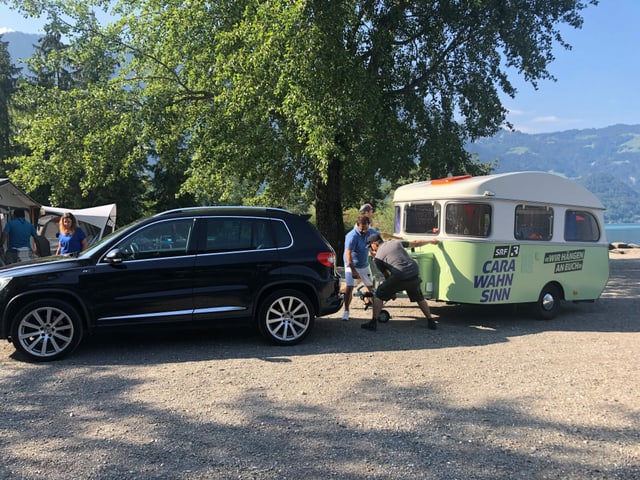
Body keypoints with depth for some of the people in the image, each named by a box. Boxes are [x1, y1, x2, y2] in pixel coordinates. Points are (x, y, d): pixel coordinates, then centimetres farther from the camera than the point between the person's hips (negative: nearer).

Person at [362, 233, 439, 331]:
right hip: (414, 275, 5)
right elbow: (415, 243, 27)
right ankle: (431, 322, 31)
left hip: (400, 276, -5)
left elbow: (386, 275, 16)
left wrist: (392, 291, 28)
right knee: (419, 298, 29)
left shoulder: (378, 257, 9)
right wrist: (431, 241, 42)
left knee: (379, 295, 11)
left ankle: (373, 322, 8)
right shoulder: (395, 242, 21)